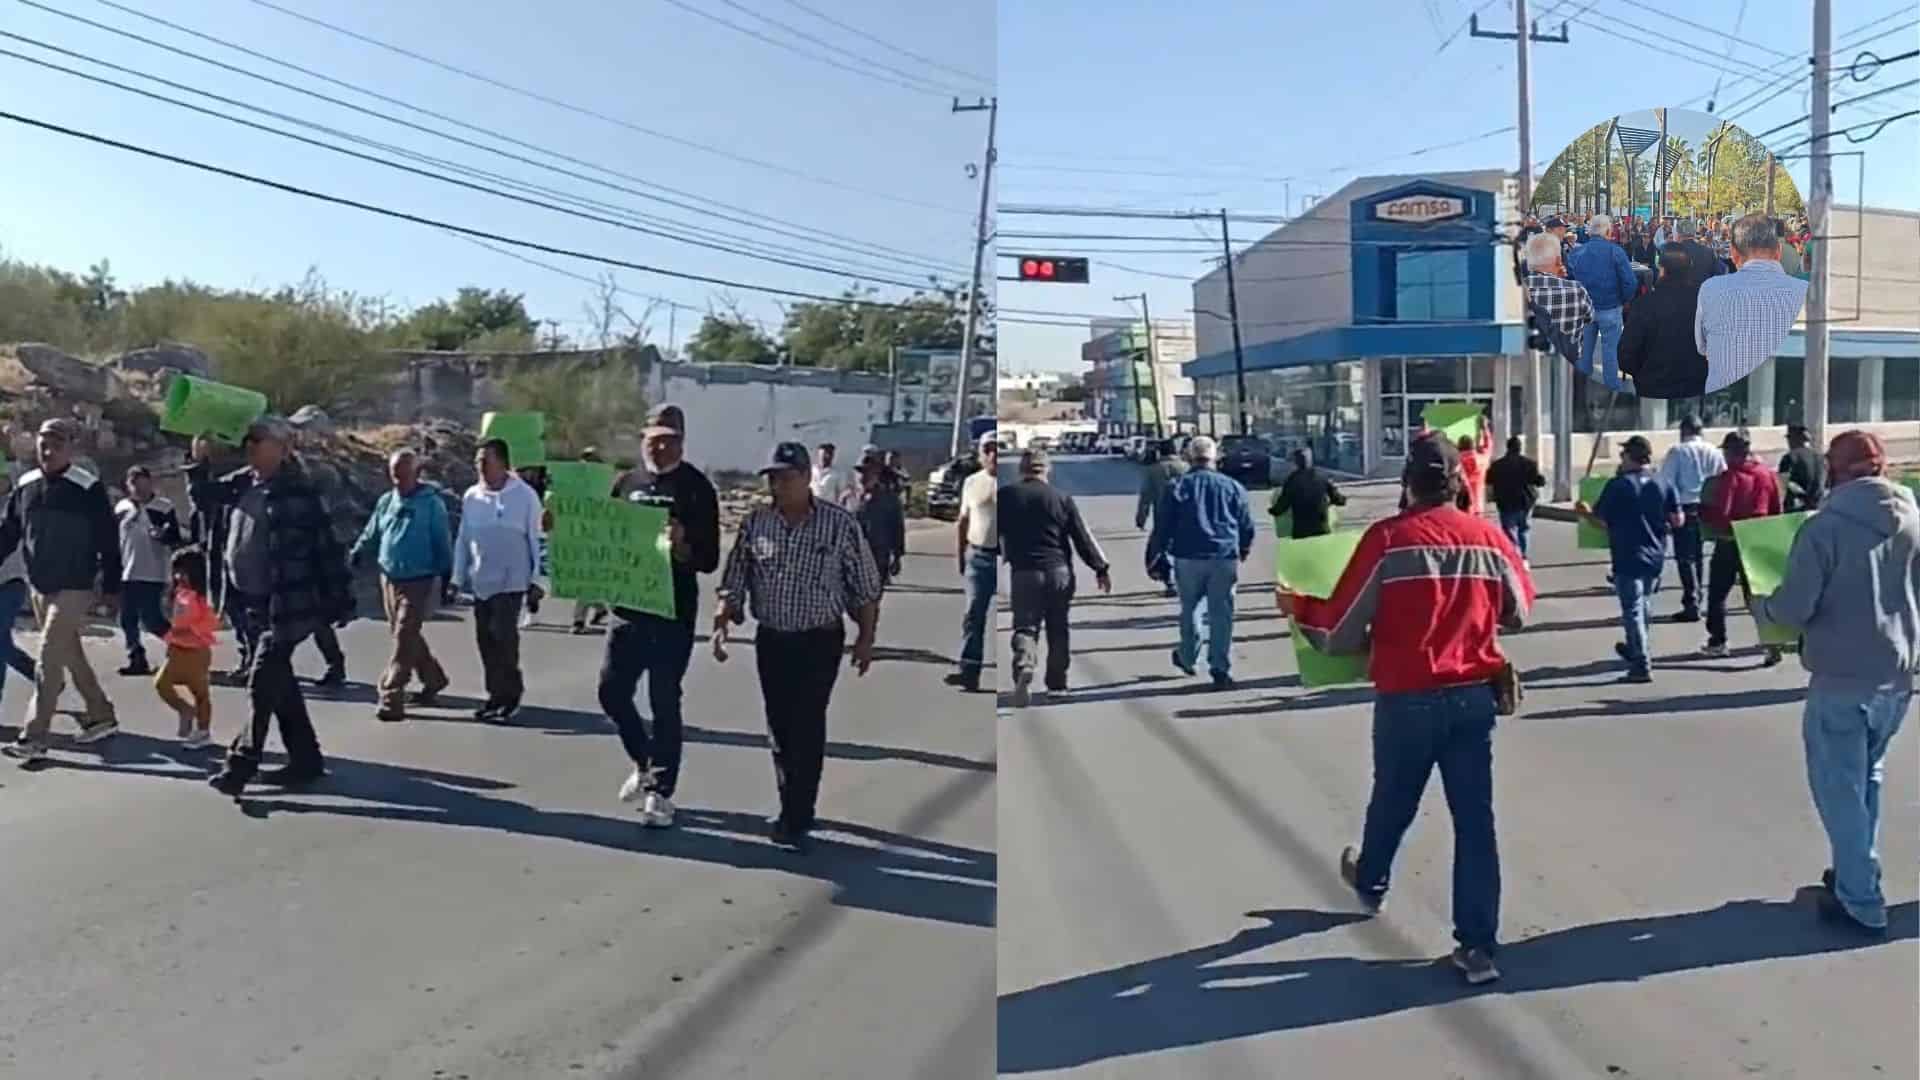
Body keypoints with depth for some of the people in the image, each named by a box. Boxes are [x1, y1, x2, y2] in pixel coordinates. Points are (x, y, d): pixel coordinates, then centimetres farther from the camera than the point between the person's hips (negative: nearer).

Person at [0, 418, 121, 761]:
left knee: (49, 659, -10)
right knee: (71, 655, 14)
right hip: (40, 587, 6)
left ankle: (34, 738, -8)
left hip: (74, 588, -6)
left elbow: (108, 541, -8)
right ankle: (101, 716, 28)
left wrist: (111, 586, -7)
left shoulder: (88, 488, -10)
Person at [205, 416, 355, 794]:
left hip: (287, 604, -8)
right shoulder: (243, 484, 9)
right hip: (257, 603, 8)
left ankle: (241, 763, 2)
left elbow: (328, 546, -12)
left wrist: (341, 601, -12)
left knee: (262, 685, -6)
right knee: (279, 684, 13)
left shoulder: (297, 491, -12)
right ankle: (306, 759, 23)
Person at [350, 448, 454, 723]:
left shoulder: (431, 503, -8)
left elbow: (443, 540, -7)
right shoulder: (386, 501, 8)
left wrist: (446, 574, -9)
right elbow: (372, 533, 16)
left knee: (404, 638, -9)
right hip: (389, 578, 7)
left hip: (419, 581, -6)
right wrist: (357, 553, 1)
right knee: (404, 635, 16)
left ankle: (391, 698, -7)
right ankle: (433, 679, 34)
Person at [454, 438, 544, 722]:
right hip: (480, 581, 5)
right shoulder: (471, 496, 5)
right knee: (485, 640, 9)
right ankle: (498, 693, 21)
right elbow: (463, 539, 12)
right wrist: (458, 578, 11)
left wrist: (538, 581, -6)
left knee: (503, 637, -9)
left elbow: (538, 540, -5)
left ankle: (508, 694, 4)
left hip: (511, 581, -5)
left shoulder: (524, 495, -9)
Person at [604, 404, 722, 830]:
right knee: (612, 690, 8)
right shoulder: (627, 484, 9)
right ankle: (645, 762, 31)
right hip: (628, 607, 5)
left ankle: (660, 792, 11)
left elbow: (710, 559, -9)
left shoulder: (696, 488, -6)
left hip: (673, 611, -5)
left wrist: (682, 547, -28)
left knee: (664, 702, 1)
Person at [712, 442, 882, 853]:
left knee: (807, 730, -5)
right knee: (779, 729, 11)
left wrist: (865, 638, -2)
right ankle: (795, 812, 26)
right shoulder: (755, 522, -1)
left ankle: (796, 822, 2)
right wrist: (721, 625, -6)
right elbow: (733, 583, 5)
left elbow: (865, 588, -3)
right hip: (770, 640, 4)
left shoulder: (840, 524, -10)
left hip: (819, 642, -4)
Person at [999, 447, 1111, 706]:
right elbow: (1082, 537, 2)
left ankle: (1024, 669, -25)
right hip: (1059, 572, 1)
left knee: (1025, 626, 2)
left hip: (1024, 573, -1)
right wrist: (1100, 568, 8)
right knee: (1059, 630, 14)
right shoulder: (1062, 498, 1)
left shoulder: (1006, 495, 1)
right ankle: (1057, 684, 19)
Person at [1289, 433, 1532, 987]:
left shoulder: (1386, 538, -14)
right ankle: (1478, 946, 9)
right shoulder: (1489, 537, -3)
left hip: (1407, 699, -2)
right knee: (1475, 818, 7)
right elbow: (1519, 613, 13)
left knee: (1391, 803, 21)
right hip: (1474, 697, 2)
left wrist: (1298, 607, 7)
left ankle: (1370, 881, 48)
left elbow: (1340, 631, -11)